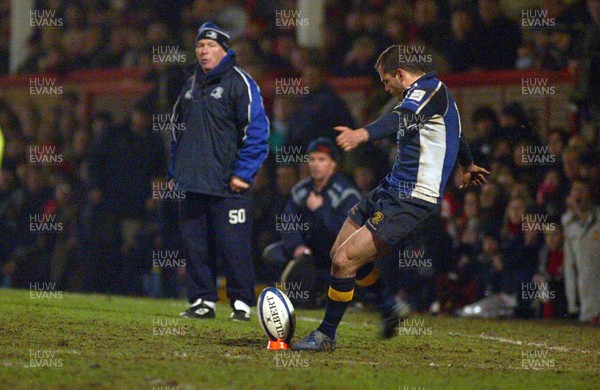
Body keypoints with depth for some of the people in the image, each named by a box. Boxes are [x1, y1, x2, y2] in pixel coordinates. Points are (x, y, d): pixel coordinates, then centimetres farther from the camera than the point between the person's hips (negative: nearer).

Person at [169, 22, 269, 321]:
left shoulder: (240, 83, -4)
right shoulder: (190, 86, 17)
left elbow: (255, 130, -9)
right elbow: (178, 130, 26)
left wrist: (243, 173, -13)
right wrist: (175, 172, 19)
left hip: (228, 185, -6)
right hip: (191, 184, 6)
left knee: (234, 245, -6)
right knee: (195, 244, 5)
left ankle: (242, 304, 1)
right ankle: (202, 301, 12)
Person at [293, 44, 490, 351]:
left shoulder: (431, 88, -13)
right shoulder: (426, 92, 19)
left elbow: (403, 119, -36)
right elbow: (455, 133, 39)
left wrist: (364, 134, -55)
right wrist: (467, 166, 59)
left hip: (412, 201, -11)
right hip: (390, 189, 11)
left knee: (344, 260, -14)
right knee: (339, 253, 13)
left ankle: (326, 335, 1)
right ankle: (391, 308, 29)